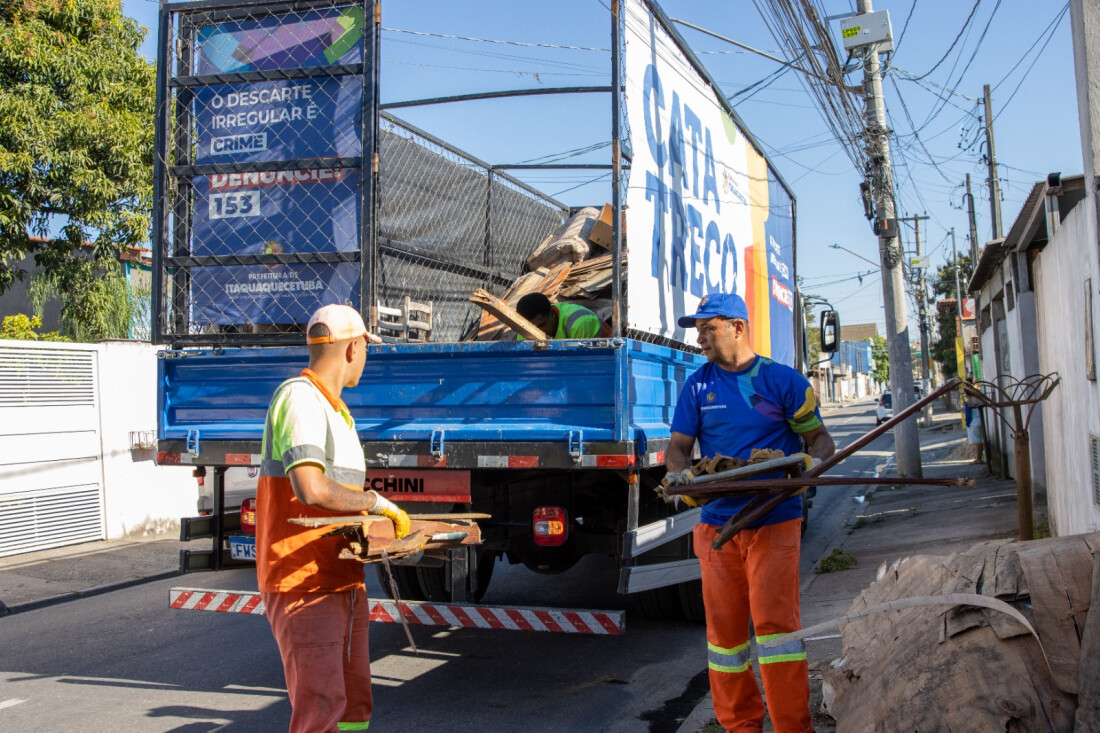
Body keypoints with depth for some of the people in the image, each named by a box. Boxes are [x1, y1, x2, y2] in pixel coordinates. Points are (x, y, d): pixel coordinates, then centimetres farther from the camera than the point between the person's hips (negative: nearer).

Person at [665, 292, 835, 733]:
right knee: (723, 627, 7)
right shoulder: (698, 386, 8)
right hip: (717, 523, 3)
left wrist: (814, 459, -18)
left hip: (774, 522, -3)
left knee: (775, 621, -10)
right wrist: (679, 472, -13)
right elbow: (679, 446, 9)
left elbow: (819, 438, 5)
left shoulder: (783, 380, 0)